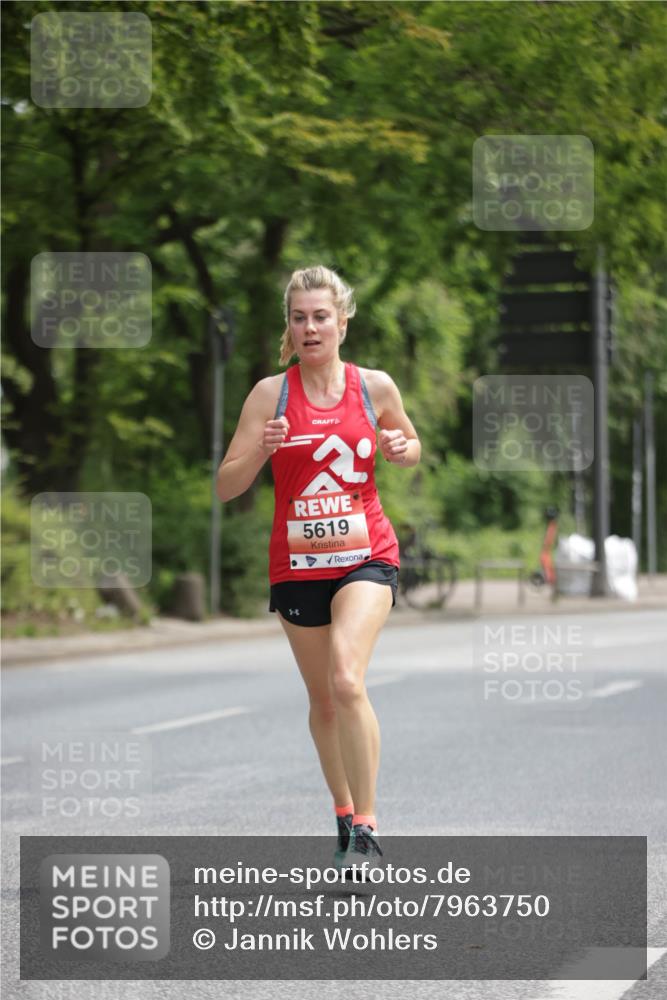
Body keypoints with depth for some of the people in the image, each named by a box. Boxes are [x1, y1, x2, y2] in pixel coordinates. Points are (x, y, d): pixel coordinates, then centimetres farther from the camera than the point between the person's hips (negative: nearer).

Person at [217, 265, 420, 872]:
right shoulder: (271, 394, -3)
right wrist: (261, 450, -24)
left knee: (346, 680, -22)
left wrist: (402, 449, -5)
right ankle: (345, 820, 31)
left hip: (366, 555, -2)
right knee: (323, 700, 11)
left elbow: (411, 445, 18)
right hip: (297, 564, 2)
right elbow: (226, 487, -4)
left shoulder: (375, 387, -1)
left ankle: (367, 831, -17)